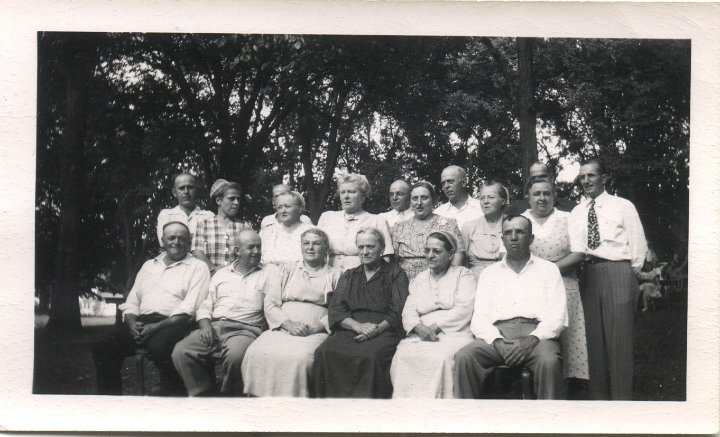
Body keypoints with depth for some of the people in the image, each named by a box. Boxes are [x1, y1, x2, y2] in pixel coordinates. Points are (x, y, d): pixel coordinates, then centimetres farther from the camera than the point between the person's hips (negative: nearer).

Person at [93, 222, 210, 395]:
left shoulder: (198, 267, 7)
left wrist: (157, 326, -16)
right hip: (142, 322, 5)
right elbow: (132, 301, 21)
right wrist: (132, 323, -2)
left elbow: (189, 309, -6)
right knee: (102, 347, -19)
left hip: (172, 324, -5)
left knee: (159, 347, -38)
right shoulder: (149, 265, 26)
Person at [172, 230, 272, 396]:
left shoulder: (268, 274, 14)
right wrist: (205, 325, -1)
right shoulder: (221, 274, 24)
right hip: (214, 325, 3)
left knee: (236, 355, -37)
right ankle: (203, 396, -9)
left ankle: (229, 397, -13)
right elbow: (205, 306, 20)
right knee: (180, 351, -23)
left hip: (244, 329, -3)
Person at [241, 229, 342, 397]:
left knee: (300, 358, -36)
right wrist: (288, 323, -6)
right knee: (256, 354, -28)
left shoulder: (334, 275, 17)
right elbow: (270, 303, 13)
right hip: (282, 328, 2)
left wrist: (318, 327, -11)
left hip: (316, 332, -2)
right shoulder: (287, 269, 22)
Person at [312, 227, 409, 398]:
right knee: (324, 353, -28)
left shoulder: (396, 274, 15)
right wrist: (359, 326, -9)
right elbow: (335, 309, 11)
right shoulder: (348, 276, 25)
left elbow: (398, 312, 3)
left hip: (383, 331, -3)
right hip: (349, 330, 3)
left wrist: (378, 328, -16)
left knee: (370, 356, -37)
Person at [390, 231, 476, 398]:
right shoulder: (419, 279, 25)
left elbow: (464, 310, -3)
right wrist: (420, 328, -11)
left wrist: (435, 327, -12)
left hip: (453, 333, -3)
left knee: (440, 357, -37)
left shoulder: (463, 275, 12)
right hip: (421, 335, 3)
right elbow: (408, 311, 12)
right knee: (402, 355, -29)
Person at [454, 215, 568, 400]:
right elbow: (479, 319, 11)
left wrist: (532, 340, -14)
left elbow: (557, 317, 5)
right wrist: (497, 341, -11)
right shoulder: (489, 273, 22)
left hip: (536, 334, -1)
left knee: (549, 361, -36)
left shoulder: (548, 269, 17)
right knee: (464, 357, -28)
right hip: (497, 334, 2)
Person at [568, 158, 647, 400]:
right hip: (587, 275, 4)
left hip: (617, 273, -4)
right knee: (593, 337, 7)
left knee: (618, 337, -4)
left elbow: (638, 245, 4)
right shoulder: (576, 213, 14)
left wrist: (629, 276, 2)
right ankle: (597, 394, 15)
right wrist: (581, 269, 0)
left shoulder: (623, 206, 4)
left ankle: (621, 396, 2)